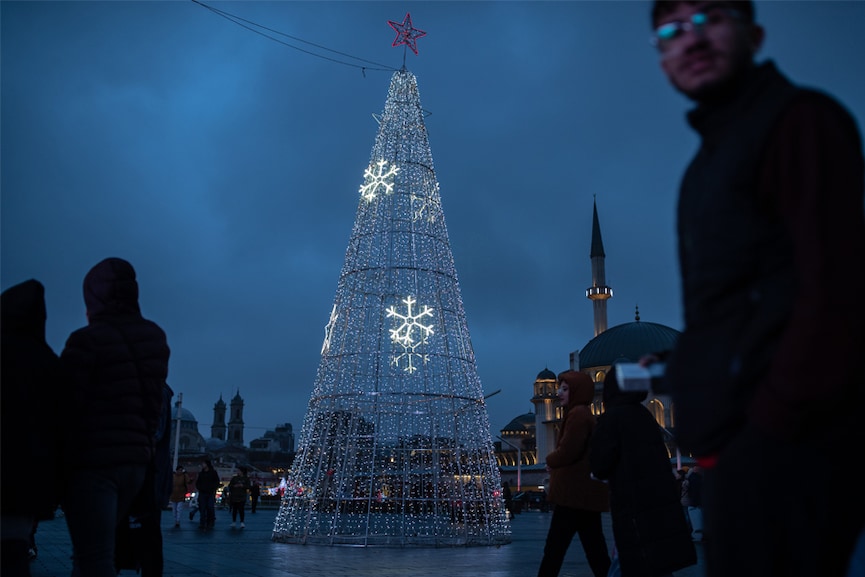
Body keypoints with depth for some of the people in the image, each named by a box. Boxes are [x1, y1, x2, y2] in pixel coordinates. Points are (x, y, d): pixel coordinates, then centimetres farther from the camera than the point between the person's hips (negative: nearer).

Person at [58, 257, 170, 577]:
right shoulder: (156, 338, 7)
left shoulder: (86, 341, -11)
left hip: (92, 460, -6)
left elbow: (67, 406, -11)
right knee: (95, 549, 21)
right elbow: (154, 400, 7)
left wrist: (60, 459, -2)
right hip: (136, 458, 7)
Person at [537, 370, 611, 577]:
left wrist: (549, 461, -1)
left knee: (554, 550, -5)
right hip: (586, 493, 10)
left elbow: (567, 452, -20)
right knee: (596, 552, 10)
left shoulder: (578, 414, -12)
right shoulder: (583, 414, 20)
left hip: (575, 494, -10)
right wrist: (554, 463, 4)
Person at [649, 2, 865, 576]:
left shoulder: (801, 119, -7)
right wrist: (680, 364, 8)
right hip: (736, 445, 8)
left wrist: (771, 425, -17)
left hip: (781, 448, -8)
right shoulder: (714, 151, 19)